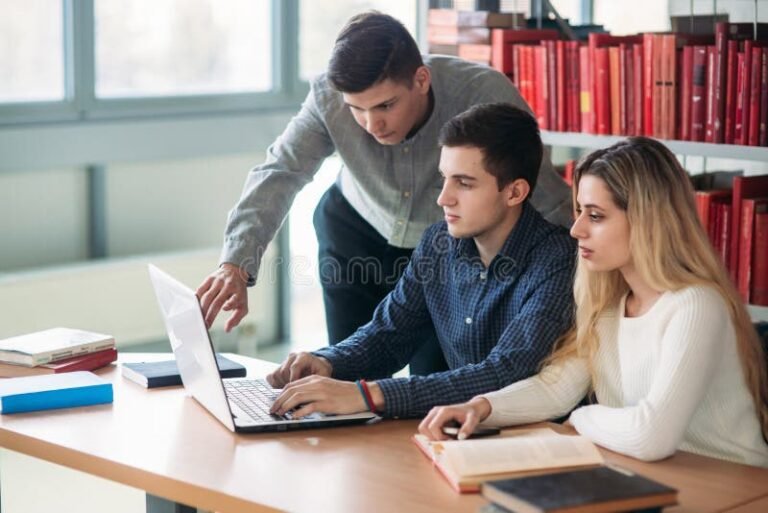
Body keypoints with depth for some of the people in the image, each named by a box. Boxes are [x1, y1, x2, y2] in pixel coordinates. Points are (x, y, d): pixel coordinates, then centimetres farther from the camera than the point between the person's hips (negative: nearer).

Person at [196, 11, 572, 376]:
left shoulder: (486, 95, -34)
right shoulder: (329, 96, -27)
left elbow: (552, 207, -30)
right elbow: (279, 173, -31)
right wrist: (235, 266, -45)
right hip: (358, 230, 2)